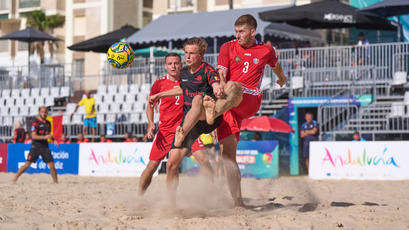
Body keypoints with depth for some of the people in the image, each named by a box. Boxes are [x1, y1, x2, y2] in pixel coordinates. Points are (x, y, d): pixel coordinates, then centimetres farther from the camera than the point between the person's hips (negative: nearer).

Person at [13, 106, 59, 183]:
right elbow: (33, 136, -15)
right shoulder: (36, 123, -6)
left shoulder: (48, 123, 12)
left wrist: (53, 140, 9)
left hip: (45, 146, 5)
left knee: (52, 166, -3)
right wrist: (45, 137, -26)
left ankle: (56, 182, 7)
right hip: (36, 146, -4)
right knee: (27, 164, -6)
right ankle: (14, 179, 4)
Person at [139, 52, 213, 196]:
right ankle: (139, 196, 17)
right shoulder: (159, 84, 2)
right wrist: (151, 124, -10)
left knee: (203, 159, -18)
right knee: (152, 165, 0)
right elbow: (150, 106, 8)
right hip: (165, 130, 0)